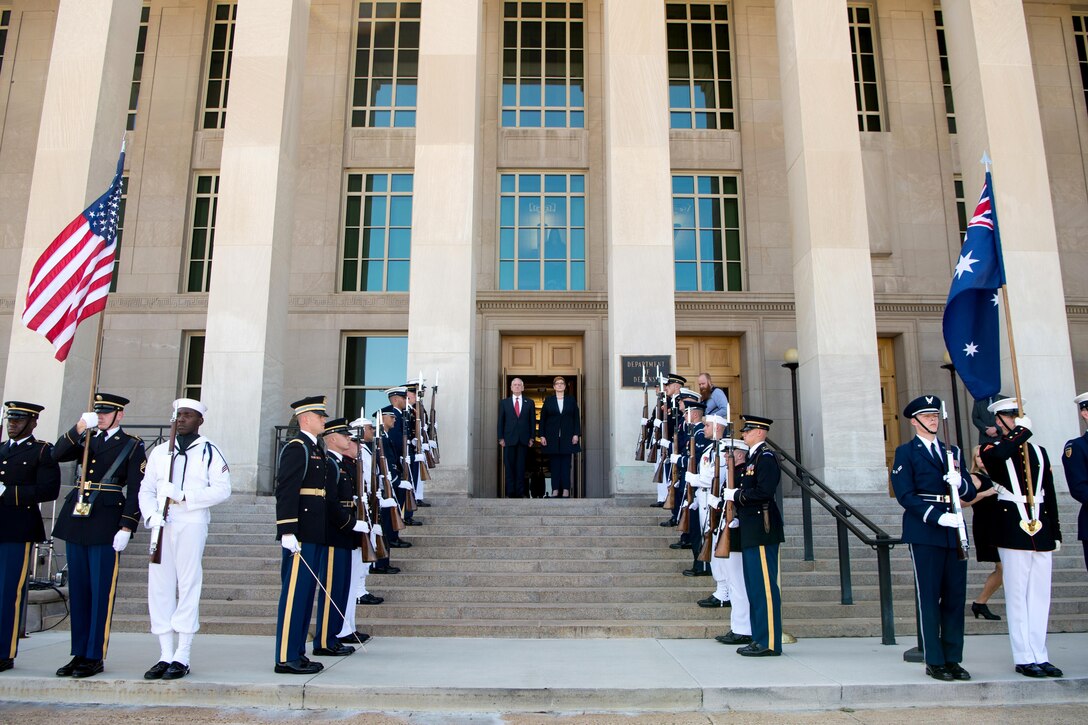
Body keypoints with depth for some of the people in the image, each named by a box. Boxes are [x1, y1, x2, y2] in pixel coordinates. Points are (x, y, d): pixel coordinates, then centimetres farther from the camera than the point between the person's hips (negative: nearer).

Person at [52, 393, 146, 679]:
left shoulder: (132, 446, 1)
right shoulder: (86, 440, 17)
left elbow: (136, 490, -5)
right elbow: (57, 455, -1)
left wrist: (126, 528, -12)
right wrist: (79, 427, -14)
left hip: (106, 522, -6)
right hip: (76, 518, 6)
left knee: (101, 591, -1)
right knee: (77, 589, 10)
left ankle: (95, 657, 7)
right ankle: (79, 654, 19)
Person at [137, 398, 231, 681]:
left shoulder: (209, 452, 3)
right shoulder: (159, 451, 16)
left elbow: (222, 489, -6)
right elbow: (146, 489, 14)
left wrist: (184, 496, -16)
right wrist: (151, 515, -4)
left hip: (193, 525, -4)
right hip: (162, 527, 4)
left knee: (188, 585, -4)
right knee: (160, 586, 4)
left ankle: (182, 657, 4)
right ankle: (165, 656, 13)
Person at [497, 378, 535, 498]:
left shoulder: (529, 403, 10)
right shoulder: (504, 402, 9)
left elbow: (532, 421, 8)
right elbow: (501, 421, 6)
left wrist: (531, 438, 1)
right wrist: (501, 438, -2)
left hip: (524, 440, 0)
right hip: (509, 439, 0)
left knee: (521, 467, 2)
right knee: (509, 466, 0)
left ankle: (520, 492, 6)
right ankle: (510, 492, 4)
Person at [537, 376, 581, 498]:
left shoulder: (571, 400, 8)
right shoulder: (548, 400, 7)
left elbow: (577, 418, 6)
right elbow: (542, 419, 5)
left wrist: (576, 434, -4)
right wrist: (542, 435, -3)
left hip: (567, 437, 0)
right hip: (552, 437, 0)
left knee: (566, 464, 0)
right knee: (554, 463, 1)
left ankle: (566, 490, 1)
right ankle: (555, 489, 4)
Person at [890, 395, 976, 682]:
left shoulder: (953, 451, 18)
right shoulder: (906, 452, 1)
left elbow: (970, 493, 14)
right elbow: (905, 495, -8)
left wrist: (959, 482, -9)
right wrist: (938, 516, -18)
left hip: (954, 532, 5)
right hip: (924, 532, -5)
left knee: (955, 596, 6)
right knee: (929, 598, 0)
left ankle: (953, 659, 16)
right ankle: (934, 661, 7)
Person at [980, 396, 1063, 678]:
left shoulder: (1038, 451, 16)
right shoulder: (992, 450, 0)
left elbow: (1049, 494, 16)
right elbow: (998, 455, -28)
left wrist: (1056, 533, 13)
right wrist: (1023, 431, -15)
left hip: (1041, 528, 5)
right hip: (1012, 528, -5)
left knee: (1040, 595, 8)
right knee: (1018, 596, -1)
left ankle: (1040, 656, 15)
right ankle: (1024, 658, 6)